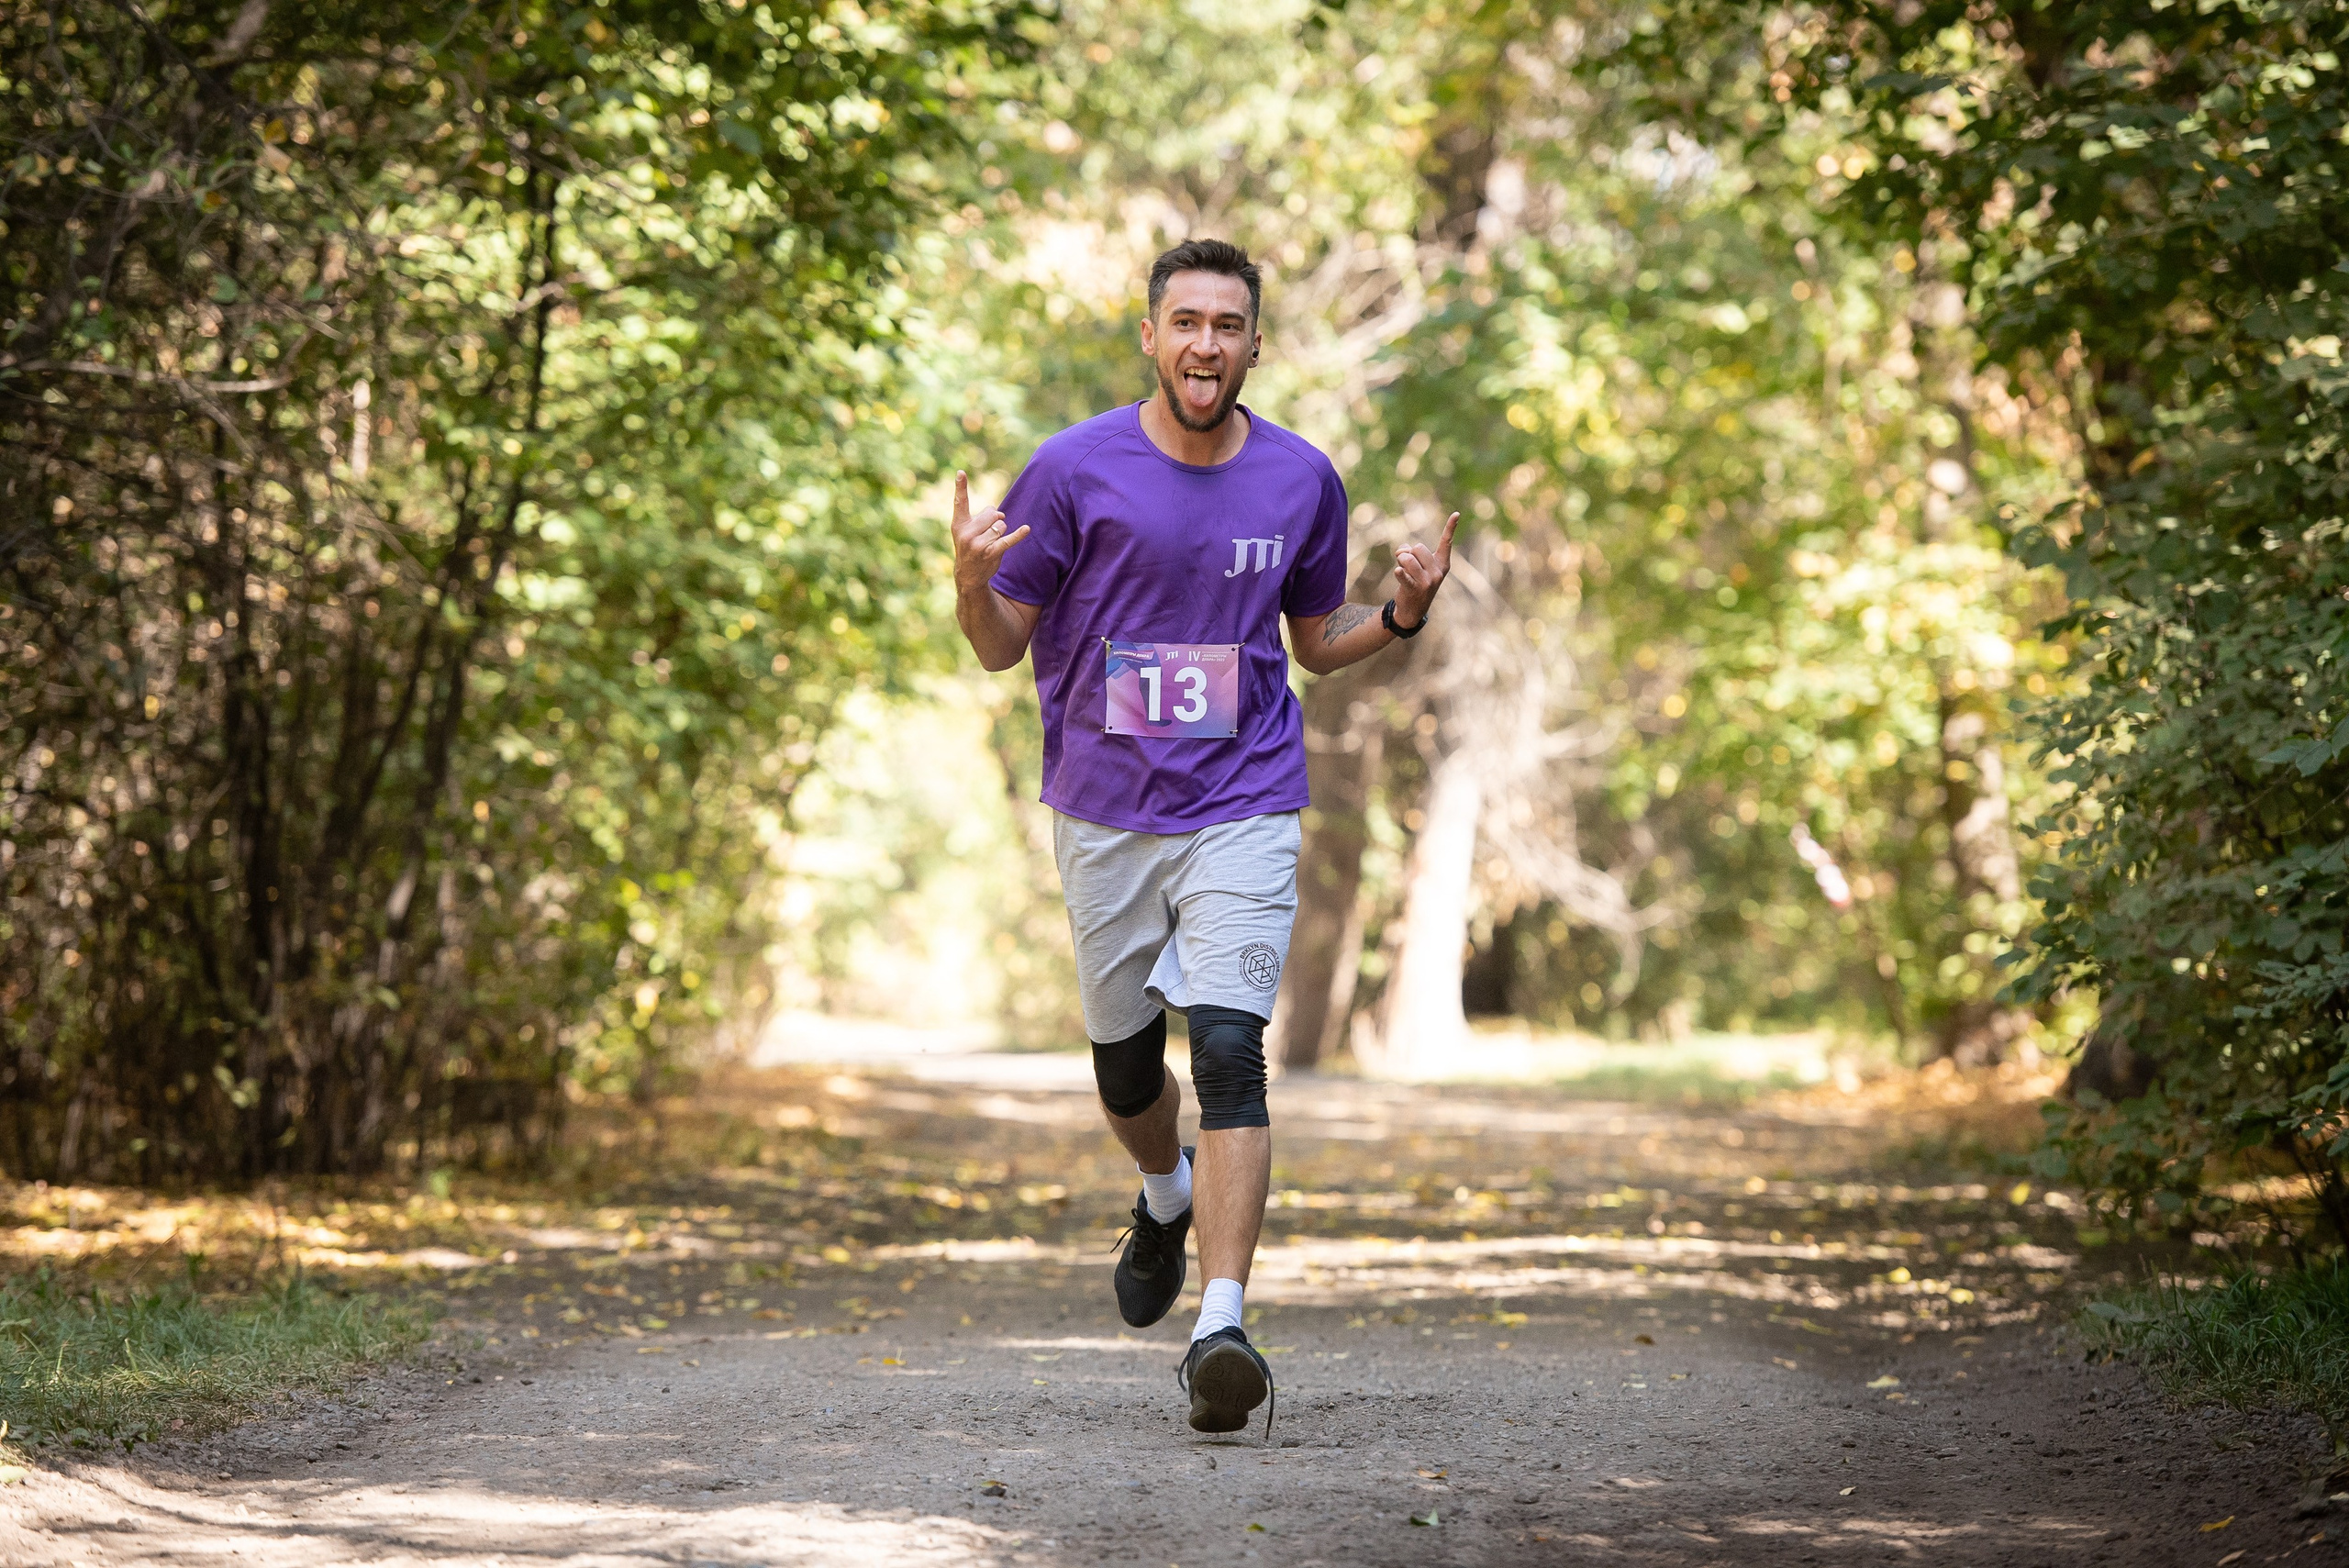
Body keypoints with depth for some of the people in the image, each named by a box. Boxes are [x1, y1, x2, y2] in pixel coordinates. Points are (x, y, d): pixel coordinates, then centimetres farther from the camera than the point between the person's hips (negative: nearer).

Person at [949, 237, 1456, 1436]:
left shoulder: (1301, 480, 2)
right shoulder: (1074, 468, -5)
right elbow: (1003, 648, 1)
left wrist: (1403, 612, -5)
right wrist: (972, 582, -21)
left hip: (1243, 810, -1)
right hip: (1104, 813, 1)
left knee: (1228, 1048, -17)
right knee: (1123, 1065, 12)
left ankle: (1220, 1327, -21)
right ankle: (1167, 1197, 47)